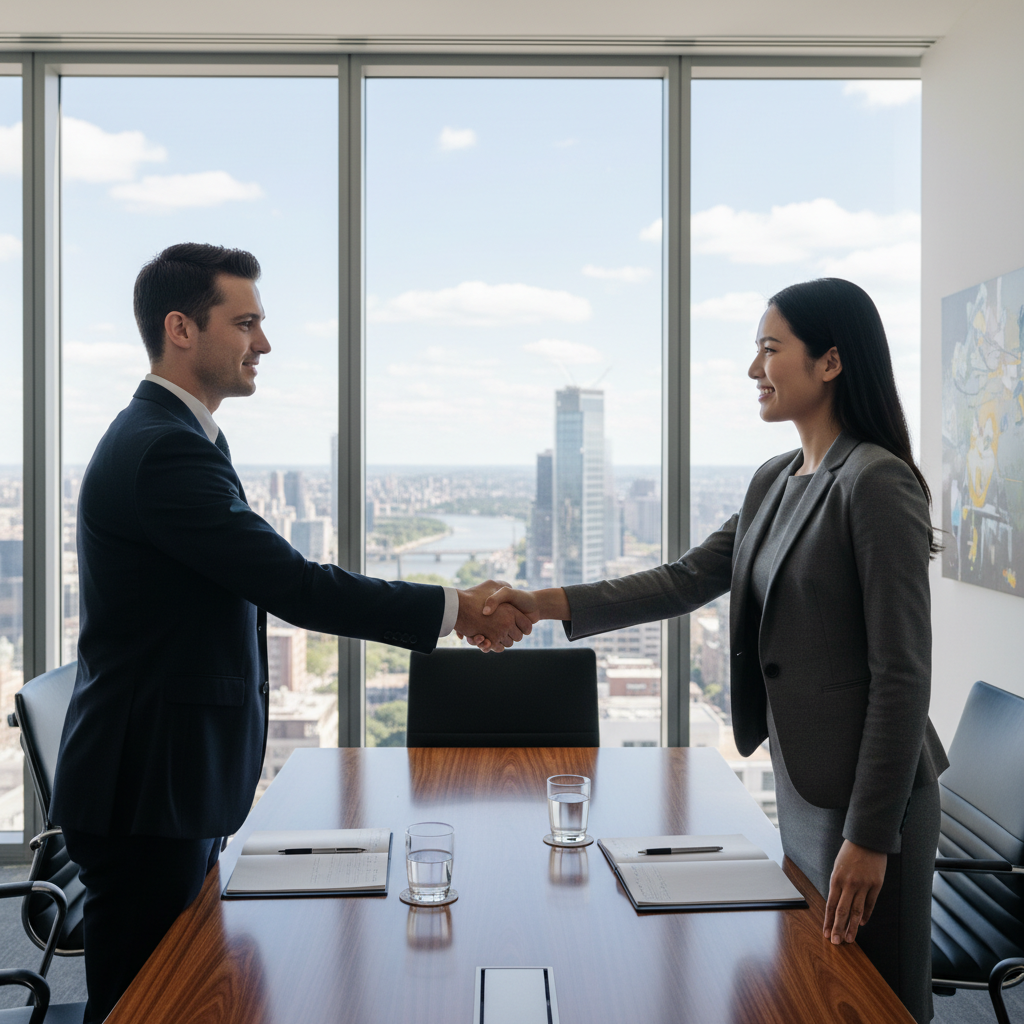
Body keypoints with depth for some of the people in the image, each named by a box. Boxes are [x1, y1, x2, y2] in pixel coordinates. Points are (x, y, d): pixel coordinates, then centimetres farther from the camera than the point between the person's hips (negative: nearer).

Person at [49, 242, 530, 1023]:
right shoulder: (166, 451, -21)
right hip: (147, 790, -10)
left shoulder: (170, 437, 14)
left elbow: (270, 581, 14)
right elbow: (295, 587, -24)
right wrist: (451, 609, -17)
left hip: (175, 782, 10)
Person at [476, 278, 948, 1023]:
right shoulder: (775, 482, 9)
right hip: (801, 785, 8)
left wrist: (870, 834, -19)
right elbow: (689, 579, 8)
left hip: (867, 792, -8)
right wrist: (548, 604, -1)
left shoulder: (876, 483, -17)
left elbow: (902, 673, -19)